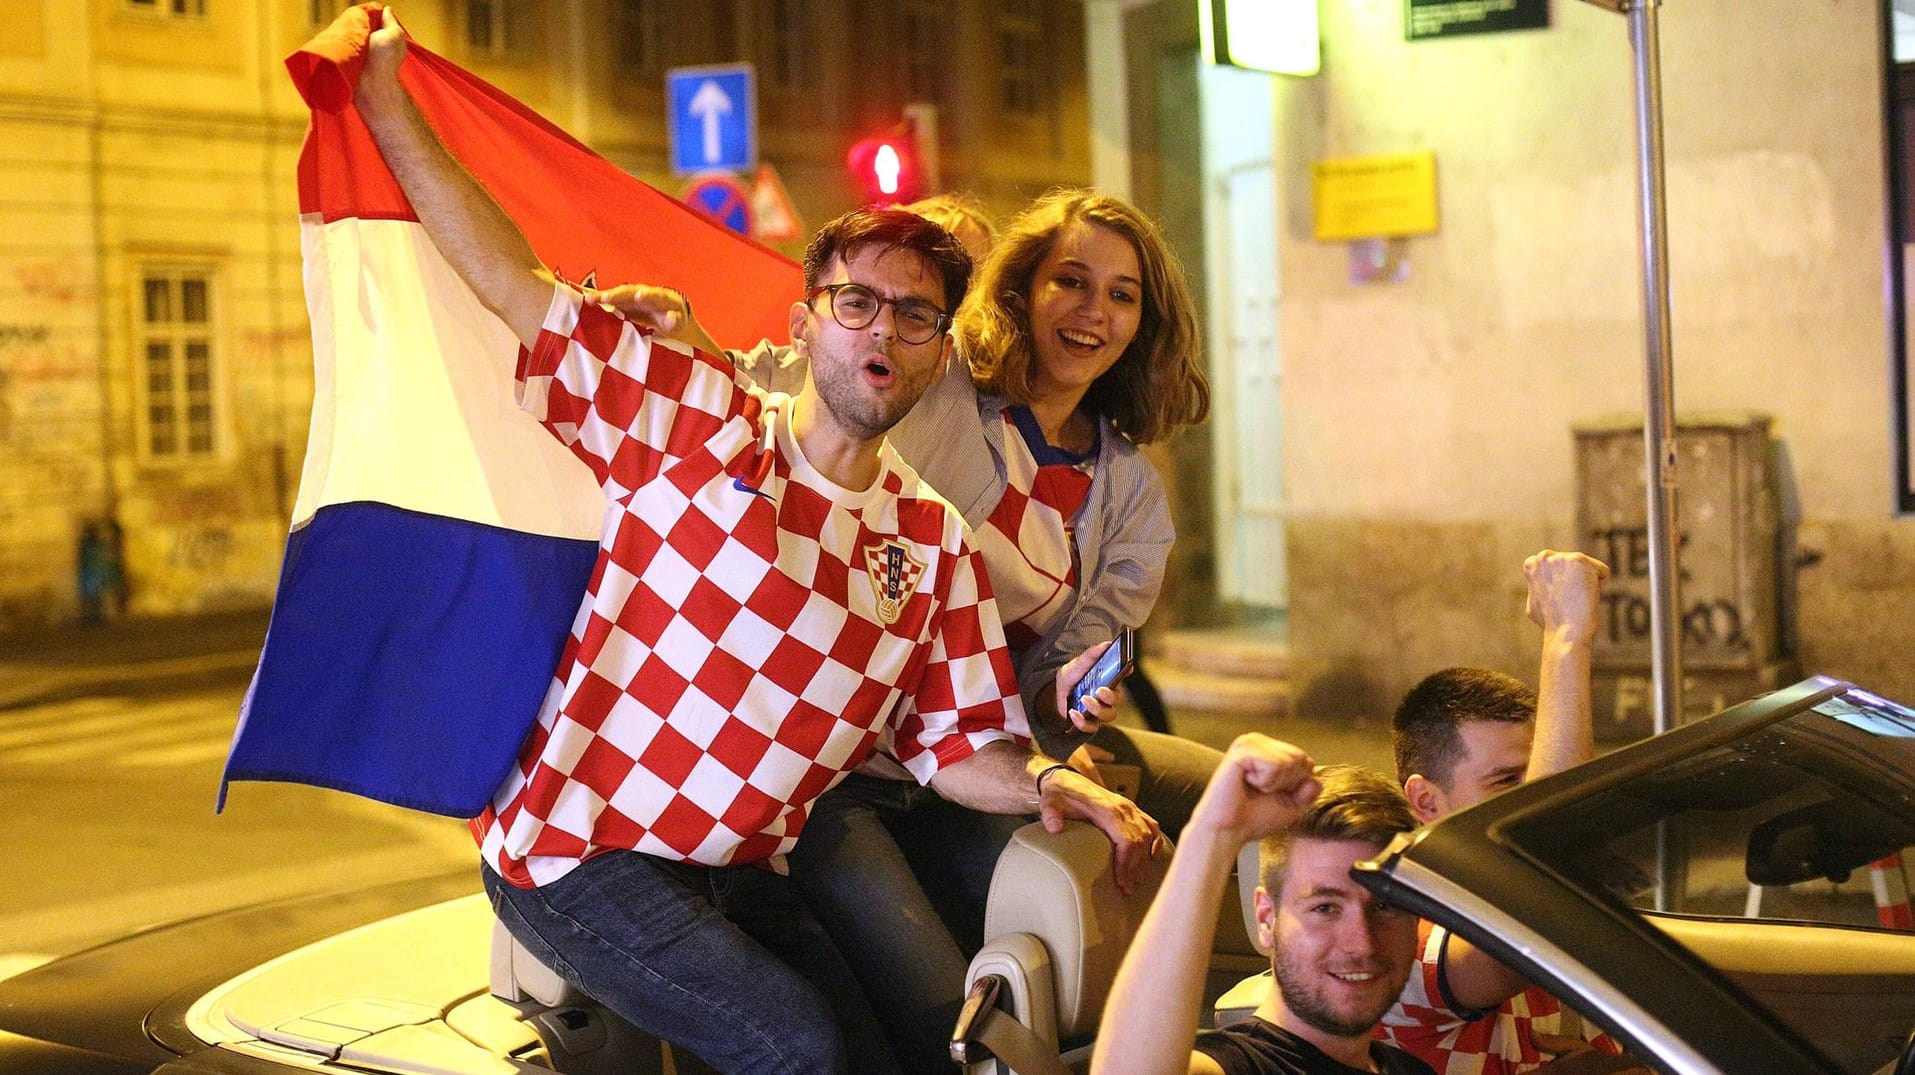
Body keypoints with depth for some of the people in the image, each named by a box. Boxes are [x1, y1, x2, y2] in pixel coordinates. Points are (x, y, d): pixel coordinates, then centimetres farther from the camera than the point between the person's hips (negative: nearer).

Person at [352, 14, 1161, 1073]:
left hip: (741, 873, 5)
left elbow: (956, 745, 6)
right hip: (579, 848, -5)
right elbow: (515, 285, -4)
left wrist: (1045, 783, -15)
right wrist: (386, 101, -5)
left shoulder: (933, 541, 7)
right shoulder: (698, 421, -4)